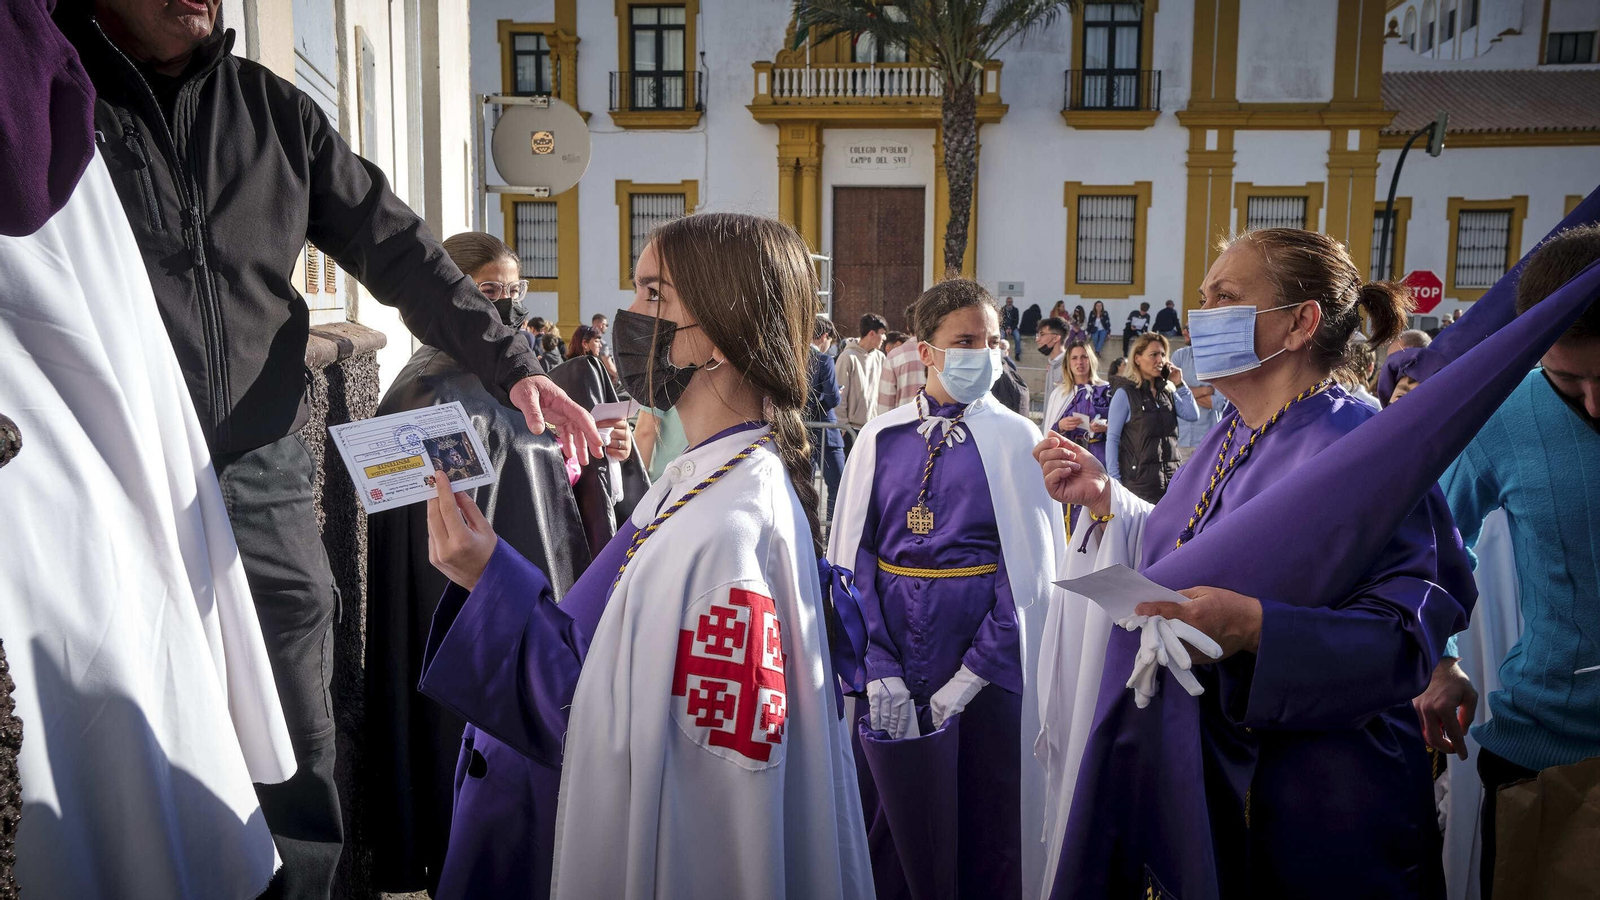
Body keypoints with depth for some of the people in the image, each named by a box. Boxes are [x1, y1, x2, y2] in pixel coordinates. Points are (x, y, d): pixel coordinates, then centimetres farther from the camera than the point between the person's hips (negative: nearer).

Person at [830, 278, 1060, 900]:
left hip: (985, 666, -1)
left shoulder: (1019, 441, -2)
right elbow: (852, 553, 0)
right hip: (891, 655, 2)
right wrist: (878, 672, -10)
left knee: (983, 830, 10)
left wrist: (969, 677, -12)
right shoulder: (881, 438, 2)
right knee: (893, 821, 14)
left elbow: (1032, 567, -6)